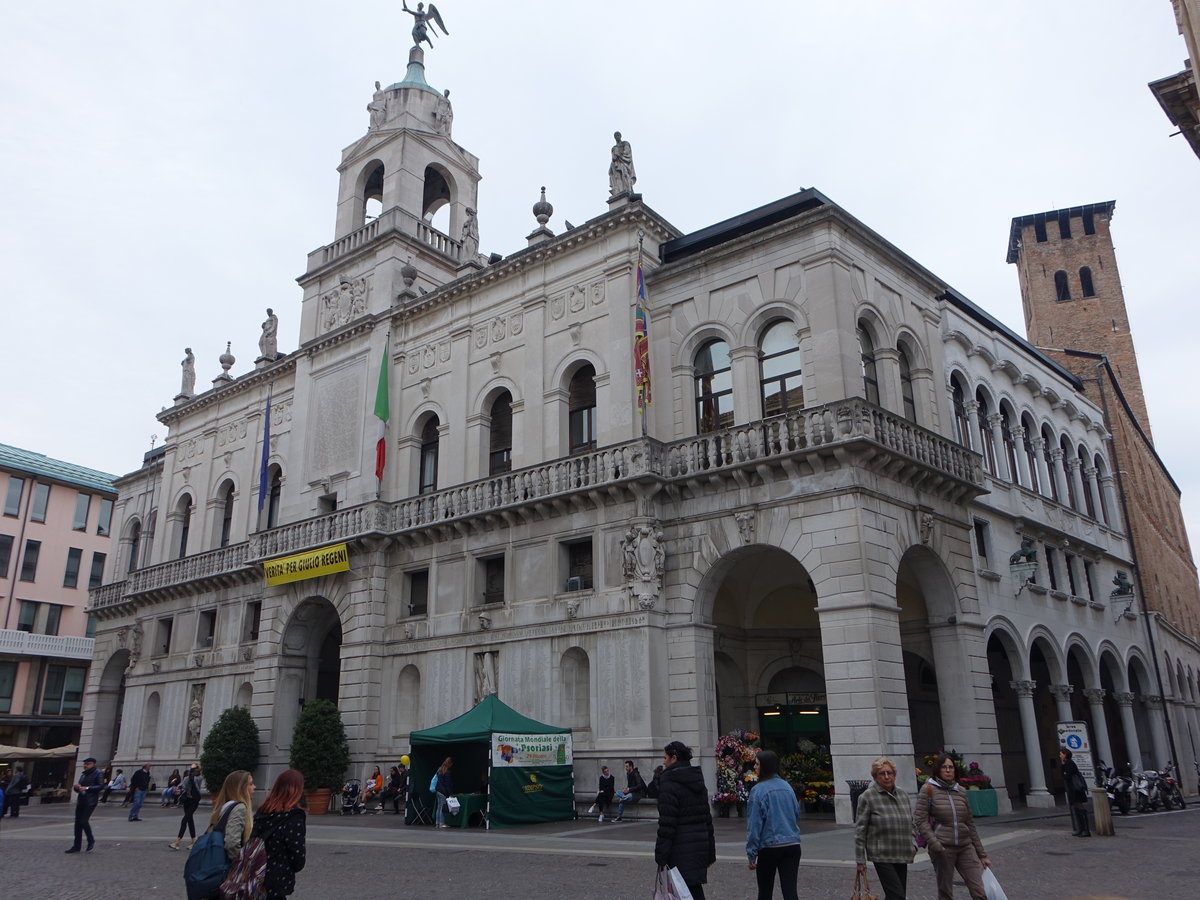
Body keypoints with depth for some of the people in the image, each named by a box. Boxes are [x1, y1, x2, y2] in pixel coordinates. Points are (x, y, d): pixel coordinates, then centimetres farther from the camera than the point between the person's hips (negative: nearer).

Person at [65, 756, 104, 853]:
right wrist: (76, 787, 1)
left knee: (83, 821, -13)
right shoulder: (83, 774, 19)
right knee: (78, 823, 6)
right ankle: (76, 846, 13)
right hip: (80, 801, 8)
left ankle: (91, 840, 8)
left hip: (90, 802, -8)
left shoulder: (98, 774, -4)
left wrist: (87, 788, -20)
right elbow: (78, 788, 25)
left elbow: (101, 786, -14)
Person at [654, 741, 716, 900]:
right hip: (701, 846, 8)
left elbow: (667, 824, -18)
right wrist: (710, 853, 20)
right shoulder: (698, 781, 13)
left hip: (681, 850, -8)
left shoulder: (670, 784, -13)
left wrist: (661, 856, -14)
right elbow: (707, 818, 16)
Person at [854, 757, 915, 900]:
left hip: (901, 856, 6)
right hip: (882, 856, -6)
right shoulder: (868, 797, -8)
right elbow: (860, 830, -6)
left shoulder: (904, 796, 10)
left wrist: (913, 845, 12)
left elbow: (911, 824, 23)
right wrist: (860, 860, -7)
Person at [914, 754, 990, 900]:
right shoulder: (928, 789, -2)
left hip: (965, 847, 4)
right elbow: (920, 821, -8)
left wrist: (982, 854, 16)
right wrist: (935, 845, -18)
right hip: (943, 848, -4)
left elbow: (970, 825, 17)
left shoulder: (961, 791, 12)